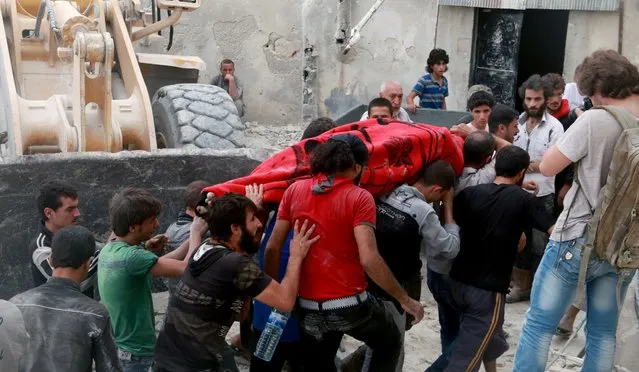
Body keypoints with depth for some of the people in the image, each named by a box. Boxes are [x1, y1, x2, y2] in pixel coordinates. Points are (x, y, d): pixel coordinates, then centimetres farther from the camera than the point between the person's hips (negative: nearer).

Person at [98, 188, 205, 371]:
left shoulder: (109, 250, 3)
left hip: (117, 346, 9)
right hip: (135, 353, -9)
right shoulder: (130, 256, -26)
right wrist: (196, 233, -11)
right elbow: (186, 268, -25)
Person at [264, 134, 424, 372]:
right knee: (389, 344, 26)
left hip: (309, 307, 4)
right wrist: (404, 299, -10)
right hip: (350, 304, -4)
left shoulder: (294, 190, 1)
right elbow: (369, 259, -21)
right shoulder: (359, 198, -12)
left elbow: (273, 248, 2)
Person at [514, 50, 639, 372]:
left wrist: (578, 126, 0)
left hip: (578, 240, -6)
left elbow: (547, 167, -11)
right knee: (603, 332, 15)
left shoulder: (595, 120, -18)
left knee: (538, 324, 5)